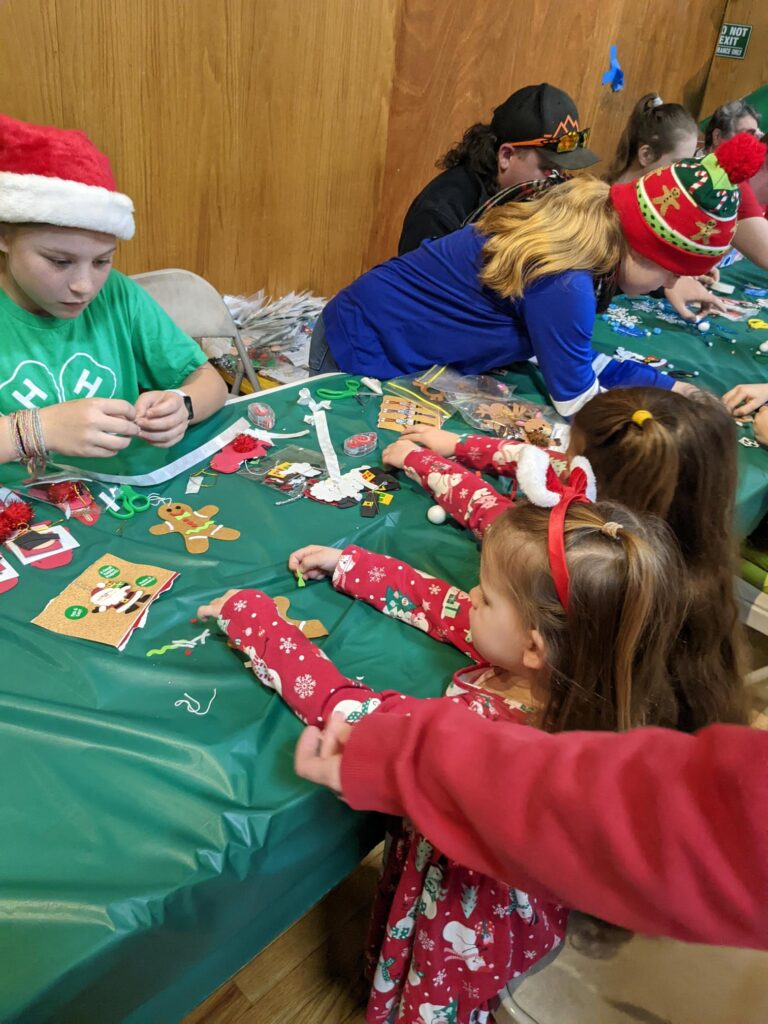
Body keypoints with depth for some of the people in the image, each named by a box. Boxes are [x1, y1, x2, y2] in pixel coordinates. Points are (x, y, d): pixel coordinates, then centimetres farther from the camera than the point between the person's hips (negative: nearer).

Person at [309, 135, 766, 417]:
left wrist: (670, 385, 1)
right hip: (363, 353, -9)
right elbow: (576, 401, -20)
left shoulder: (580, 224, -3)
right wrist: (662, 399, -6)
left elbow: (575, 359, 3)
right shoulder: (564, 283, -31)